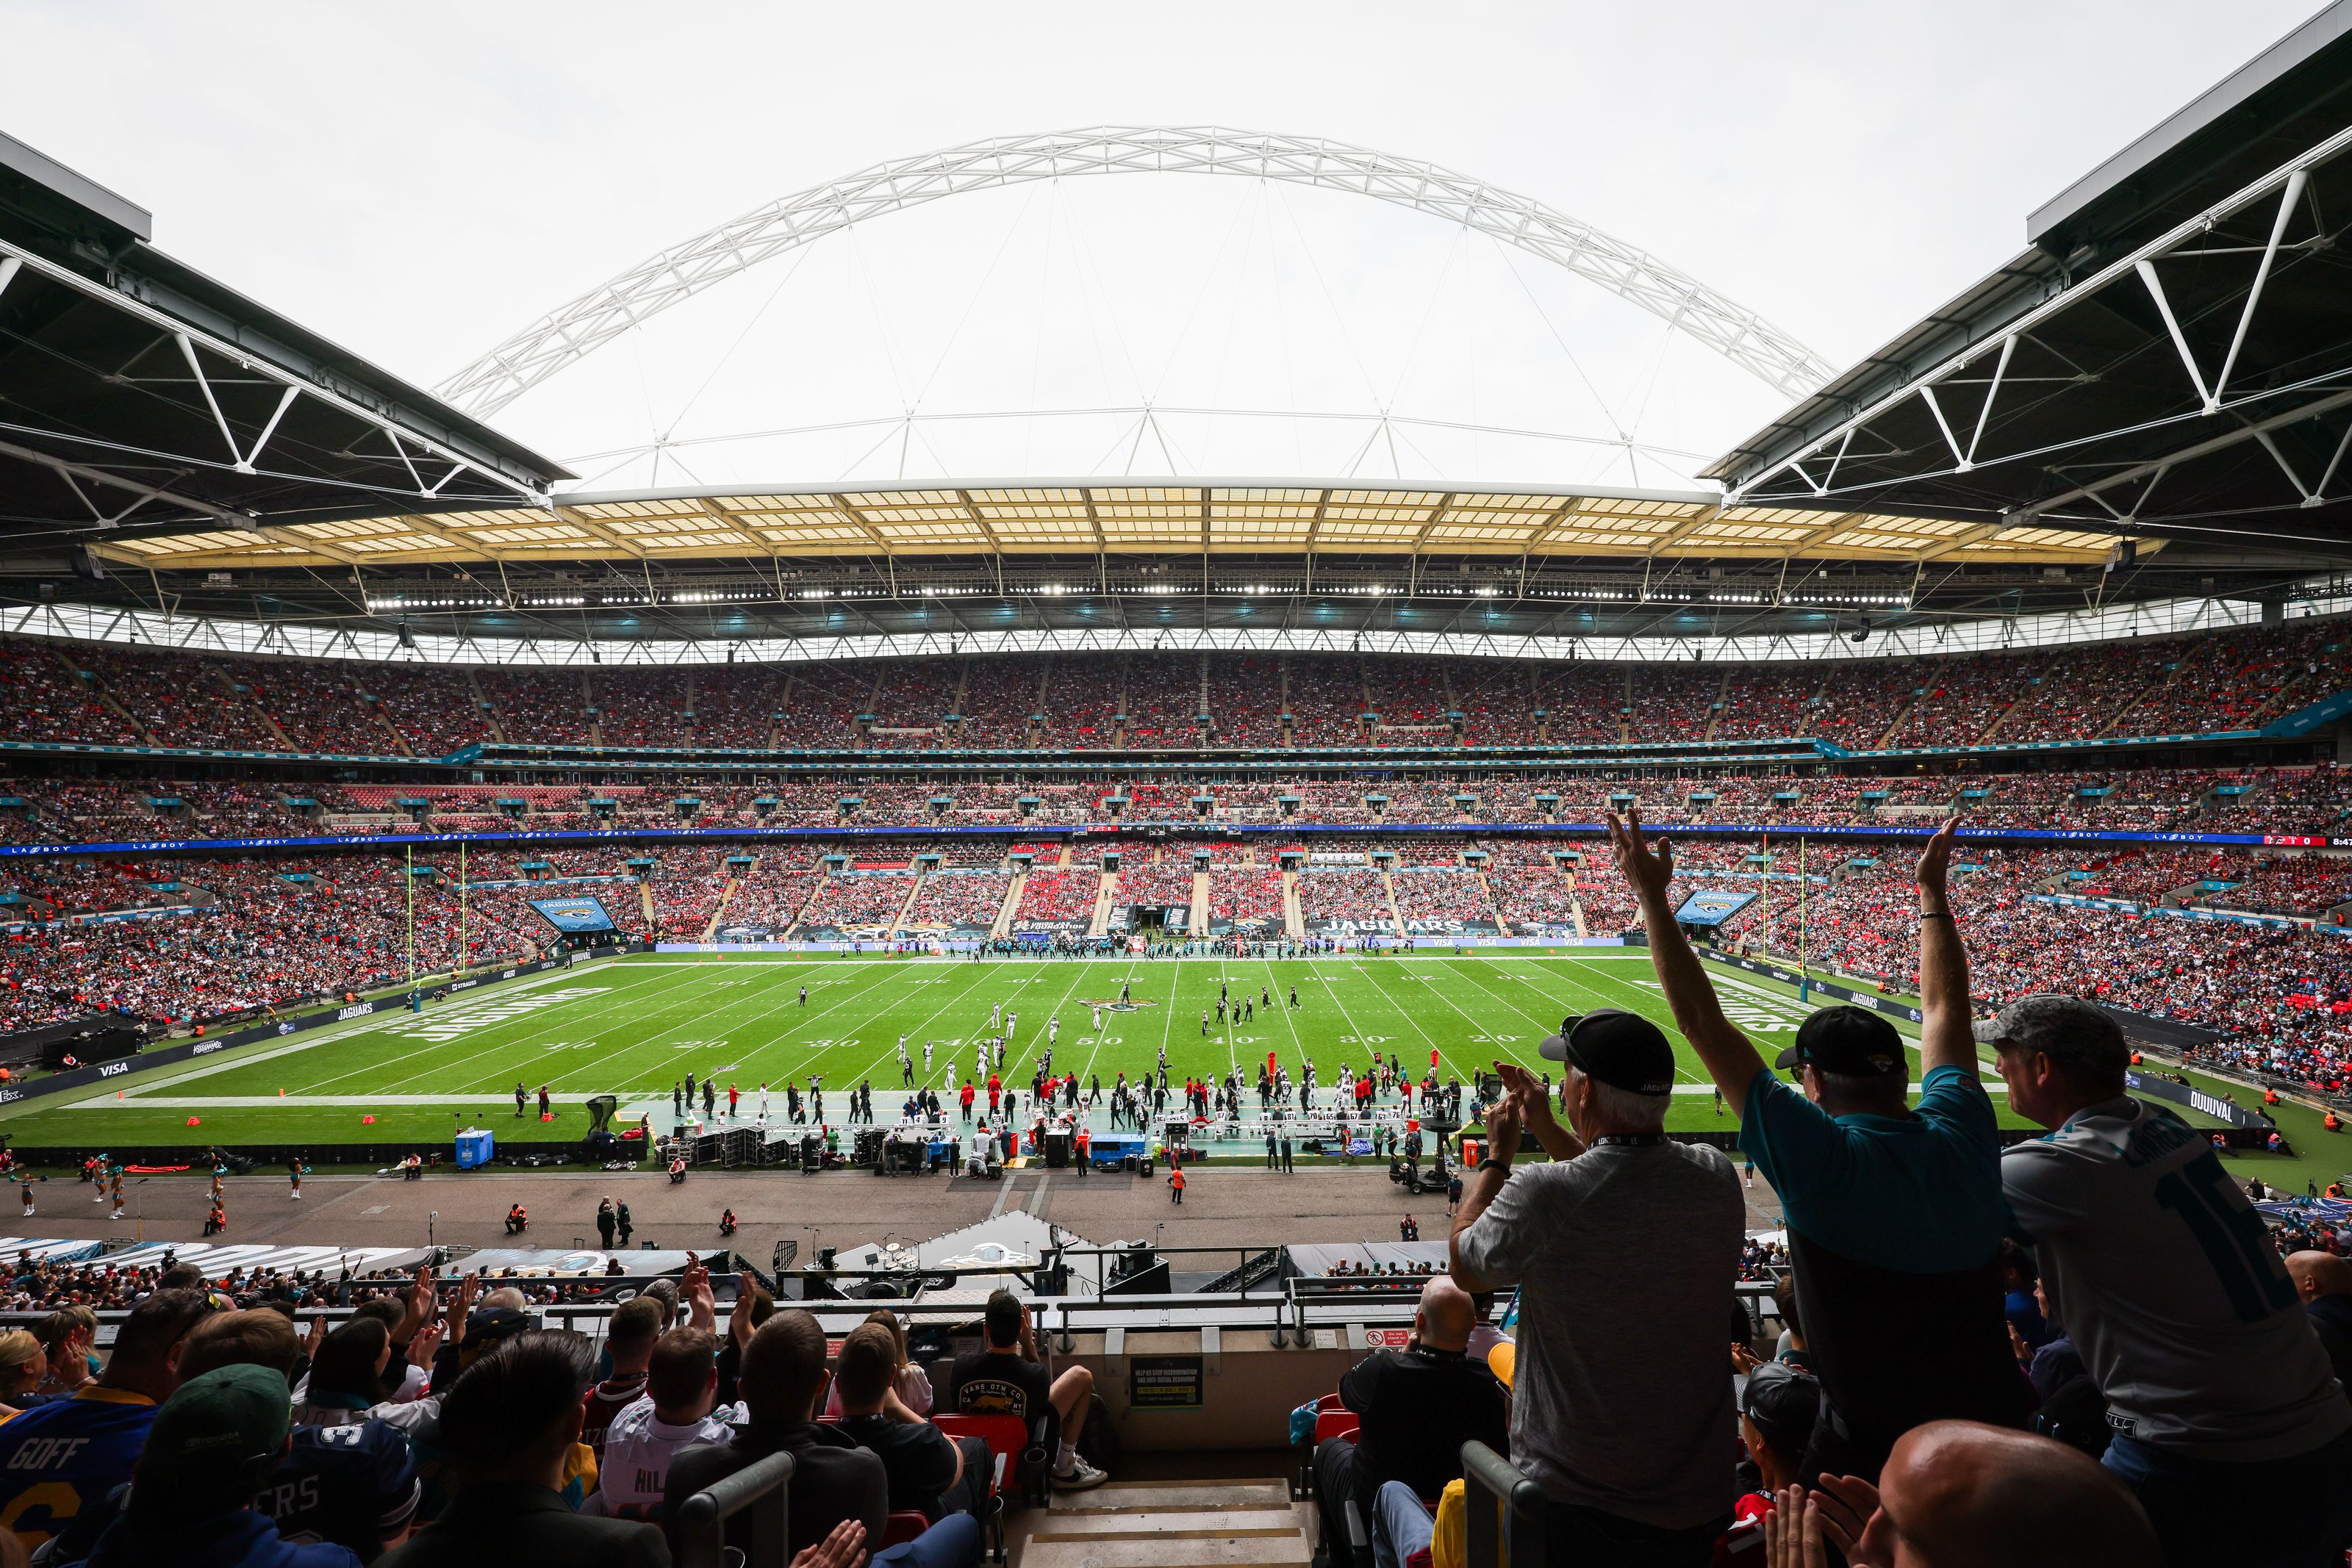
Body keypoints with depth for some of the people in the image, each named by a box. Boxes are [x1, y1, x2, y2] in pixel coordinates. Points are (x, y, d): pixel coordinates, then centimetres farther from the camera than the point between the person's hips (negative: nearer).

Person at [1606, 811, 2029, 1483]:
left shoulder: (1817, 1157, -23)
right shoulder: (1962, 1137, -9)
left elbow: (1701, 1021, -21)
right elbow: (1945, 1005, 6)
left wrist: (1652, 896, -16)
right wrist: (1933, 888, 19)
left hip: (1873, 1451, -5)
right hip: (2002, 1429, 5)